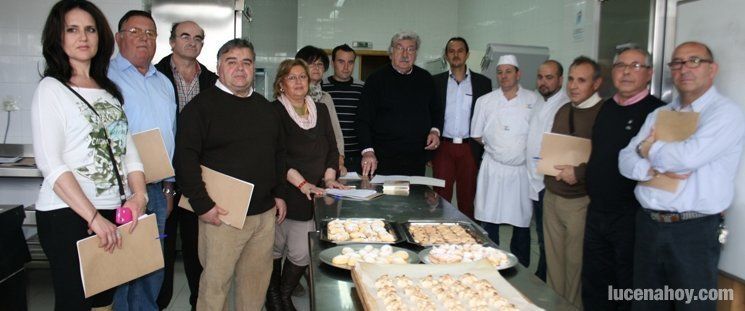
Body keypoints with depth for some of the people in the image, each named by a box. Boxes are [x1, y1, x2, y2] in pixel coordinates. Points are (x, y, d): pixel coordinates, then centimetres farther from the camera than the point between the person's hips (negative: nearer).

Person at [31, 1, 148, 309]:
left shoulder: (109, 90, 13)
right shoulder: (51, 89, -4)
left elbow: (127, 148, 12)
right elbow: (50, 163, -13)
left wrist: (139, 194, -5)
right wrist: (93, 217, -20)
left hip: (114, 214, 5)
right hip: (68, 215, -5)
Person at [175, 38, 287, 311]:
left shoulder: (266, 108, 14)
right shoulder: (201, 105, -6)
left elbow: (278, 153, 21)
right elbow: (185, 158, -12)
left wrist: (279, 193, 14)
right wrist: (202, 205, -16)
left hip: (265, 212, 6)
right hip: (222, 214, -5)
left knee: (257, 278, 13)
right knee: (216, 281, 4)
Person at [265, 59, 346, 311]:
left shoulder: (320, 110, 13)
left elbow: (332, 148, 14)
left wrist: (329, 177, -1)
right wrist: (302, 183, -20)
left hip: (313, 195, 4)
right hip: (282, 193, -4)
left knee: (303, 252, 1)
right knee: (276, 247, 9)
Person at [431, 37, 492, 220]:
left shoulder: (482, 83, 5)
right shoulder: (435, 81, 6)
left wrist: (485, 151, 0)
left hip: (470, 149, 0)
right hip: (443, 148, 0)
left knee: (467, 198, 7)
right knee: (441, 198, 0)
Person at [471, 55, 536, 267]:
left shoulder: (534, 100, 3)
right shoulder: (485, 101, 5)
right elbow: (476, 136, 10)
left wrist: (528, 150, -5)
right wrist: (494, 146, 1)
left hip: (522, 169, 0)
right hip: (493, 168, 0)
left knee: (522, 220, 9)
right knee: (488, 220, 3)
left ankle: (520, 271, 23)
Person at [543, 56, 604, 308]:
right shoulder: (563, 111, 12)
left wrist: (578, 172, -21)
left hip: (579, 200, -7)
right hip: (552, 195, 7)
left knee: (575, 262, 4)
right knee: (553, 258, 15)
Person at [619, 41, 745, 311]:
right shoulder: (658, 115, 13)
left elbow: (688, 157, -23)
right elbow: (626, 161, 5)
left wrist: (649, 149, -5)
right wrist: (655, 169, -15)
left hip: (694, 230, -5)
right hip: (648, 225, 6)